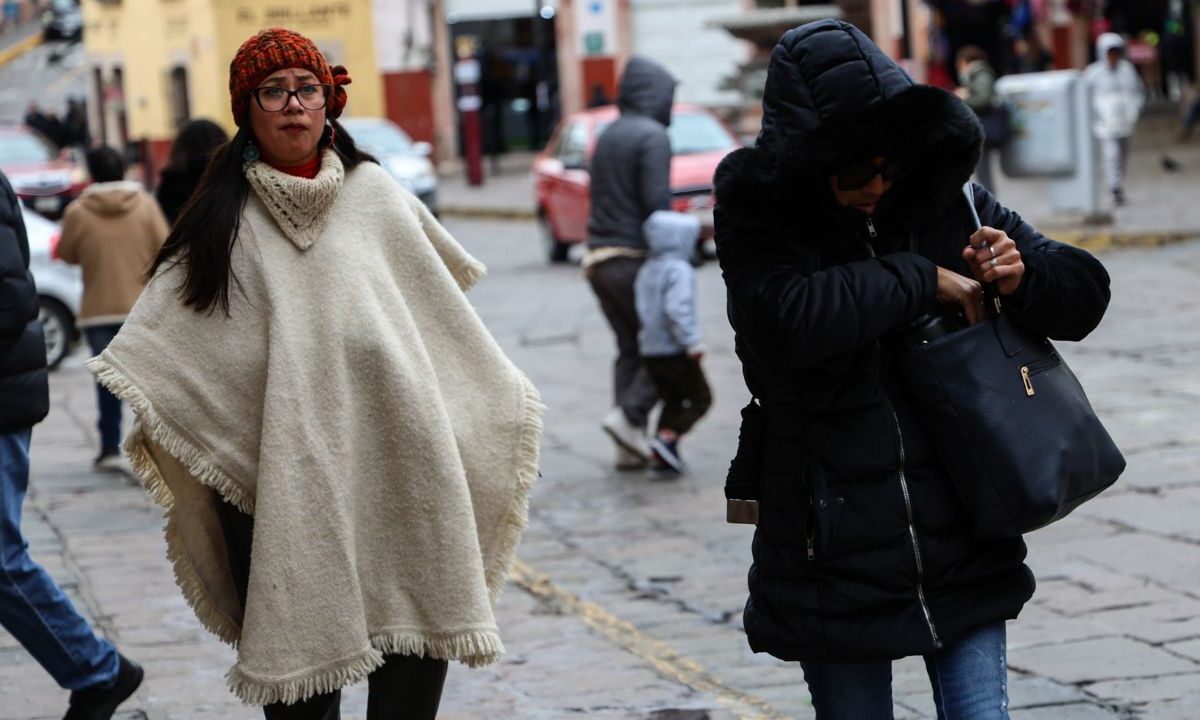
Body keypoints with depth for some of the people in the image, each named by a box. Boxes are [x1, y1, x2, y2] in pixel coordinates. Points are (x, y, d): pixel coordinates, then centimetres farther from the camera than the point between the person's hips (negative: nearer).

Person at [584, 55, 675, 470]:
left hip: (598, 259, 8)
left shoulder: (608, 136, 15)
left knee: (629, 348, 12)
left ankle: (630, 444, 9)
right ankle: (630, 414, -11)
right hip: (633, 257, -8)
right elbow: (657, 201, -19)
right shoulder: (652, 136, -10)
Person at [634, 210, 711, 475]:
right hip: (676, 352, -8)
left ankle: (660, 457, 11)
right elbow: (678, 309, -25)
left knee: (672, 401, 18)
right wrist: (693, 343, -24)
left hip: (650, 351, 8)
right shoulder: (679, 270, -14)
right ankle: (668, 436, -15)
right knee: (700, 398, 2)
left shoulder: (646, 271, 12)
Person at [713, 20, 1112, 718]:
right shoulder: (760, 219, -6)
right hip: (834, 558, -2)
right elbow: (790, 318, -28)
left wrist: (1021, 277, -12)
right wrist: (921, 281, -18)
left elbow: (1086, 292, 9)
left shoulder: (952, 204, 2)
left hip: (963, 552, 2)